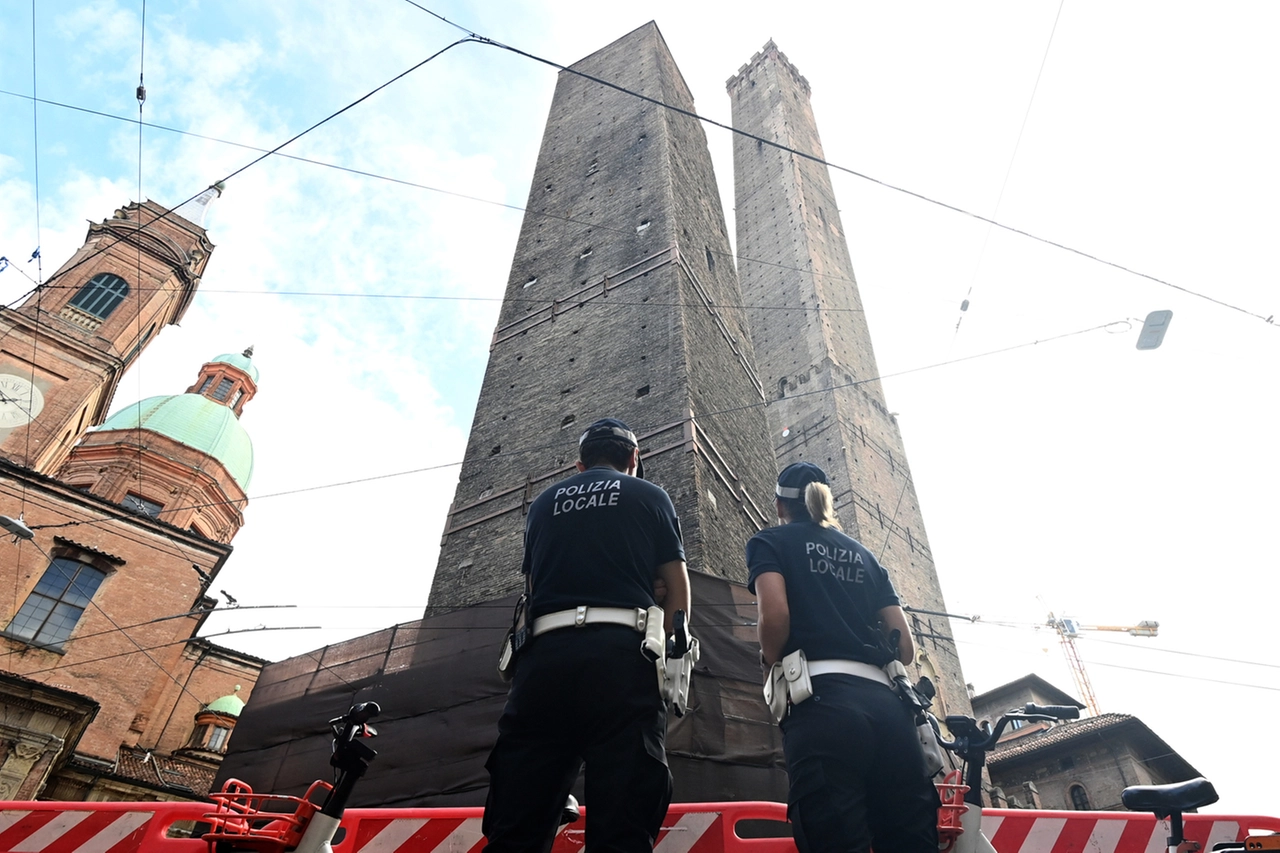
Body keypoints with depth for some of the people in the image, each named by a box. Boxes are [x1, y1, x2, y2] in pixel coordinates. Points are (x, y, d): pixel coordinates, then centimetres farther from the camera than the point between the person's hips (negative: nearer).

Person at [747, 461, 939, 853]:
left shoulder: (770, 541, 11)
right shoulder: (863, 554, 26)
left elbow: (775, 615, -9)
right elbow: (906, 647, 18)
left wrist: (773, 665, 9)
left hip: (821, 699, -5)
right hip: (885, 702, 6)